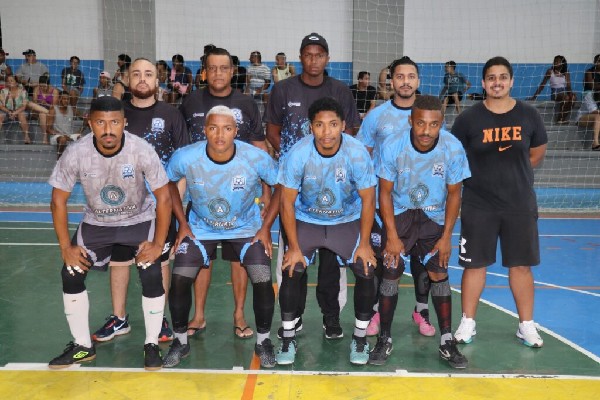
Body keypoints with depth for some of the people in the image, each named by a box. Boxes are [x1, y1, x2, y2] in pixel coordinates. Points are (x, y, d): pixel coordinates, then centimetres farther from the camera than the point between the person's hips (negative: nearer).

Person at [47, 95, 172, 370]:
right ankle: (82, 346, 14)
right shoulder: (75, 153, -23)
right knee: (71, 273, -6)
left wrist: (158, 243, -19)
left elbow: (164, 197, -18)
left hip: (140, 219, -2)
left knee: (151, 274, -18)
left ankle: (152, 344, 4)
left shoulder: (142, 150, -28)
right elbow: (58, 200, -10)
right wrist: (66, 246, -12)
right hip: (96, 222, 2)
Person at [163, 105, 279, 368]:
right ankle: (180, 341, 13)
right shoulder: (185, 158, -21)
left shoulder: (257, 158, -23)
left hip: (247, 228, -1)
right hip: (201, 228, 1)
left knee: (263, 281, -17)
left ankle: (263, 341, 10)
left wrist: (266, 227, -10)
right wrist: (182, 223, -3)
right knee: (179, 279, -14)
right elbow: (169, 184, 1)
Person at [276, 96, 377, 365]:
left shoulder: (357, 153, -22)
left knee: (366, 271, -14)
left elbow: (368, 199, -11)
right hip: (306, 220, 0)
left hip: (348, 220, 1)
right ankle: (288, 338, 5)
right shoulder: (298, 153, -22)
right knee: (292, 271, -16)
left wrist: (364, 243, -12)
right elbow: (287, 202, -14)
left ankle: (360, 337, 9)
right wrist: (293, 247, -15)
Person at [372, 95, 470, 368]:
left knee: (439, 273, -6)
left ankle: (447, 341, 8)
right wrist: (392, 236, -14)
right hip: (399, 214, -1)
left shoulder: (453, 148, -18)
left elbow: (454, 194, -6)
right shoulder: (392, 146, -20)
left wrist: (446, 236, -8)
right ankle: (384, 339, 7)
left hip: (434, 218, 1)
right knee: (391, 272, -7)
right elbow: (385, 192, -11)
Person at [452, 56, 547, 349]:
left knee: (521, 265, 9)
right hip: (478, 205, -1)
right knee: (474, 264, 7)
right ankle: (468, 323, 20)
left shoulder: (528, 115, 0)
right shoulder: (469, 118, -6)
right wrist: (480, 175, 1)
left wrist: (512, 172, 7)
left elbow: (537, 153, 13)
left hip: (520, 204, 2)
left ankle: (526, 325, 24)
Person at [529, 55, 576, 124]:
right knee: (565, 97, -35)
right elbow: (542, 84, 0)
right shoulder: (550, 71, -1)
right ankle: (559, 118, -20)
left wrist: (571, 92, -24)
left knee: (573, 97, -31)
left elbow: (568, 86, -1)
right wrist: (534, 96, -6)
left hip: (564, 92, 3)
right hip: (554, 93, -3)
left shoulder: (566, 72, 7)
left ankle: (565, 118, -16)